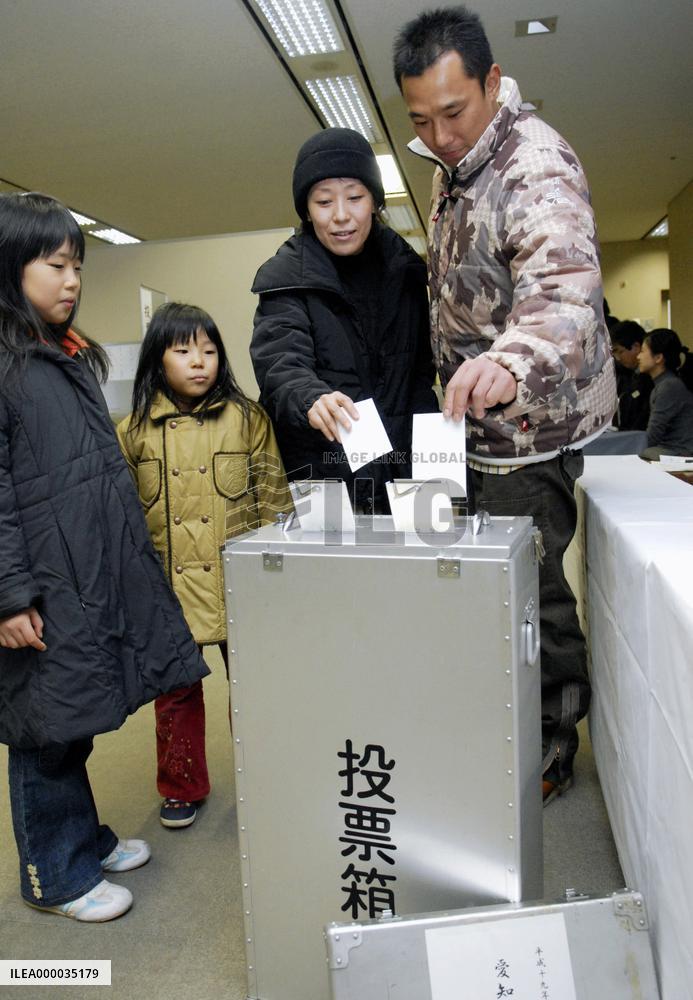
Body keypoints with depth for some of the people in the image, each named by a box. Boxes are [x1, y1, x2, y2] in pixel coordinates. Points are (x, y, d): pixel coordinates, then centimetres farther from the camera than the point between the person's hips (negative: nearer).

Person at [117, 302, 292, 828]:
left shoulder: (246, 418, -2)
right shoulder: (134, 431, 1)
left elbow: (274, 499, 0)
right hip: (169, 589, 1)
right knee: (175, 692, 14)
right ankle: (182, 786, 36)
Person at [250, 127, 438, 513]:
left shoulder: (404, 267, 7)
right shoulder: (286, 278, -5)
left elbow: (422, 369, 12)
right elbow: (281, 365, -19)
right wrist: (312, 400, -41)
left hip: (399, 470, 4)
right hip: (320, 477, -3)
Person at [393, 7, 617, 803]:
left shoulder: (535, 164, -21)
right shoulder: (452, 163, 9)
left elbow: (564, 285, -40)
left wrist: (509, 362, -60)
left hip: (531, 423, -9)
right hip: (487, 420, 9)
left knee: (528, 587, -1)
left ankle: (551, 751, 20)